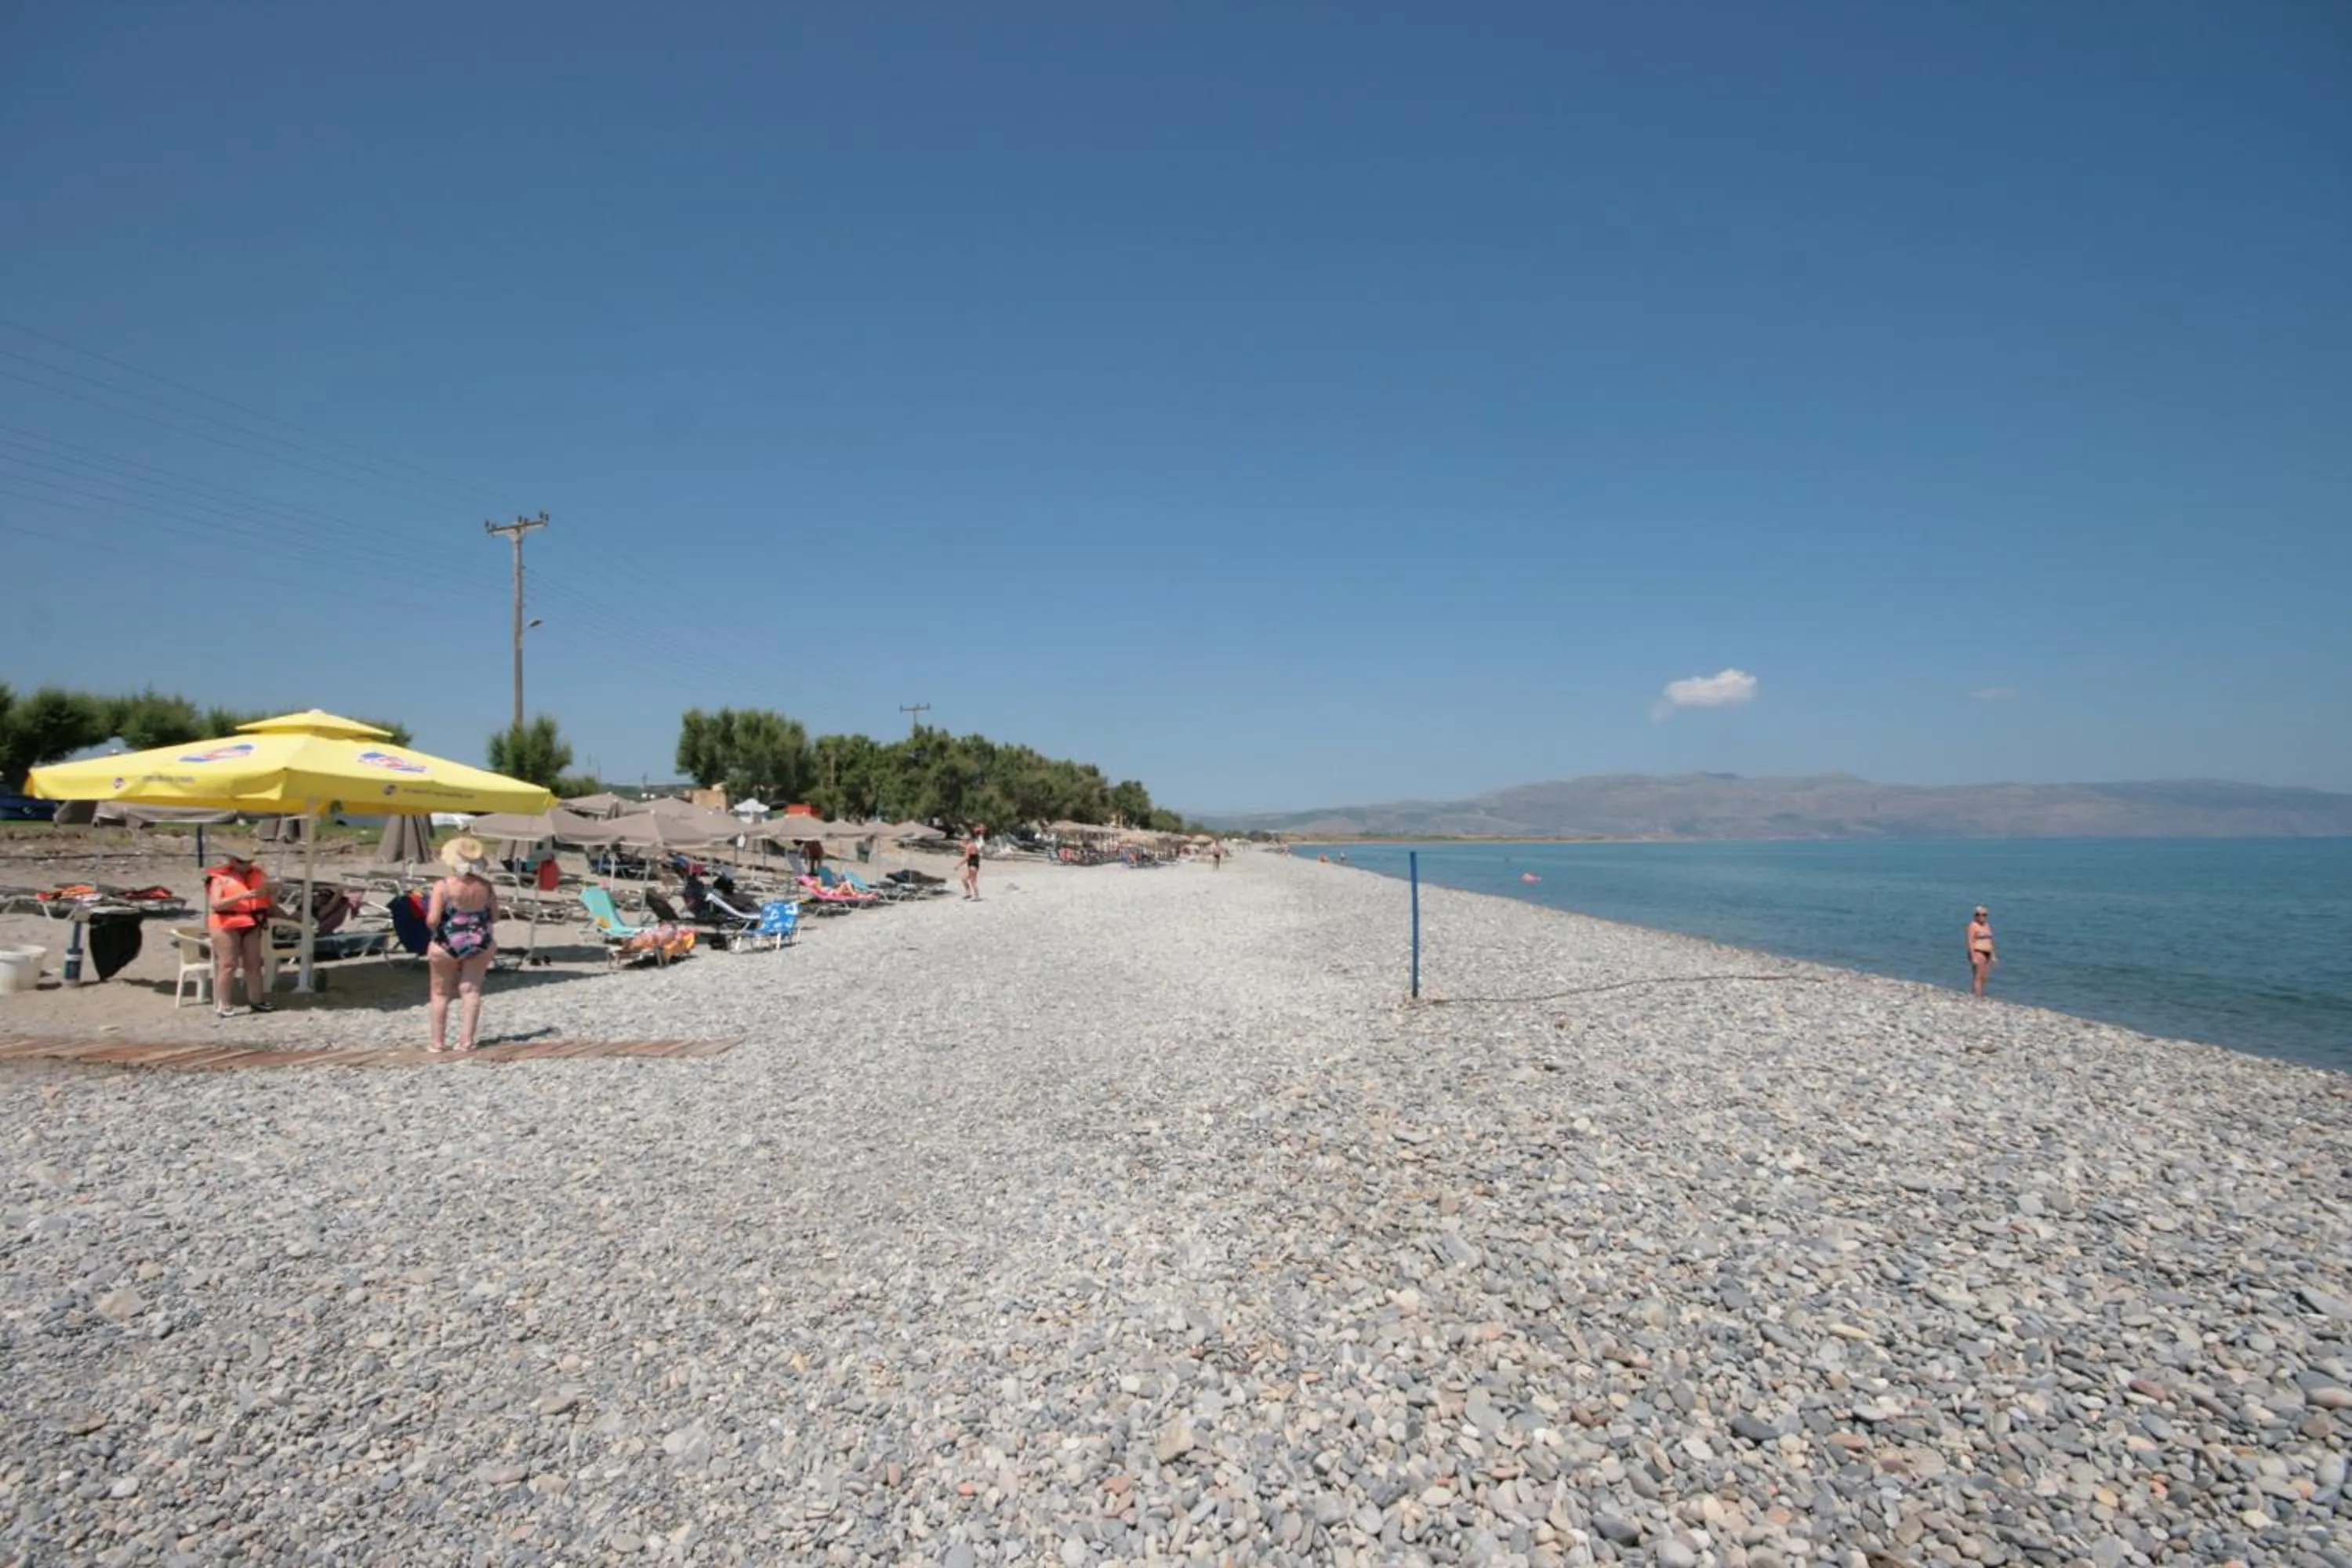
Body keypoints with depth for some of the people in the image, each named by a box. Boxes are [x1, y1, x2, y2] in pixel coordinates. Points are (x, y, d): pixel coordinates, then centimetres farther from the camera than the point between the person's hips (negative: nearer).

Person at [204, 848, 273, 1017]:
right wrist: (242, 896, -26)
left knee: (253, 964, 9)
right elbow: (215, 904, -17)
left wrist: (267, 891, 1)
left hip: (251, 925, 6)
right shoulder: (220, 878, -5)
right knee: (228, 965, -8)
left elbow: (268, 897, 24)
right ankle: (221, 1005, -4)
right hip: (227, 926, -5)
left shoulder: (256, 874, 12)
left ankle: (256, 1000, 18)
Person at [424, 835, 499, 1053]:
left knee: (441, 993, 14)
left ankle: (438, 1041, 20)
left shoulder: (443, 886, -16)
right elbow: (494, 918, 2)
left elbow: (432, 920, -19)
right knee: (471, 990, 8)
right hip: (480, 944, 2)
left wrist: (432, 928, 2)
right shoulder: (486, 887, -5)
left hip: (448, 944, -2)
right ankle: (467, 1040, 7)